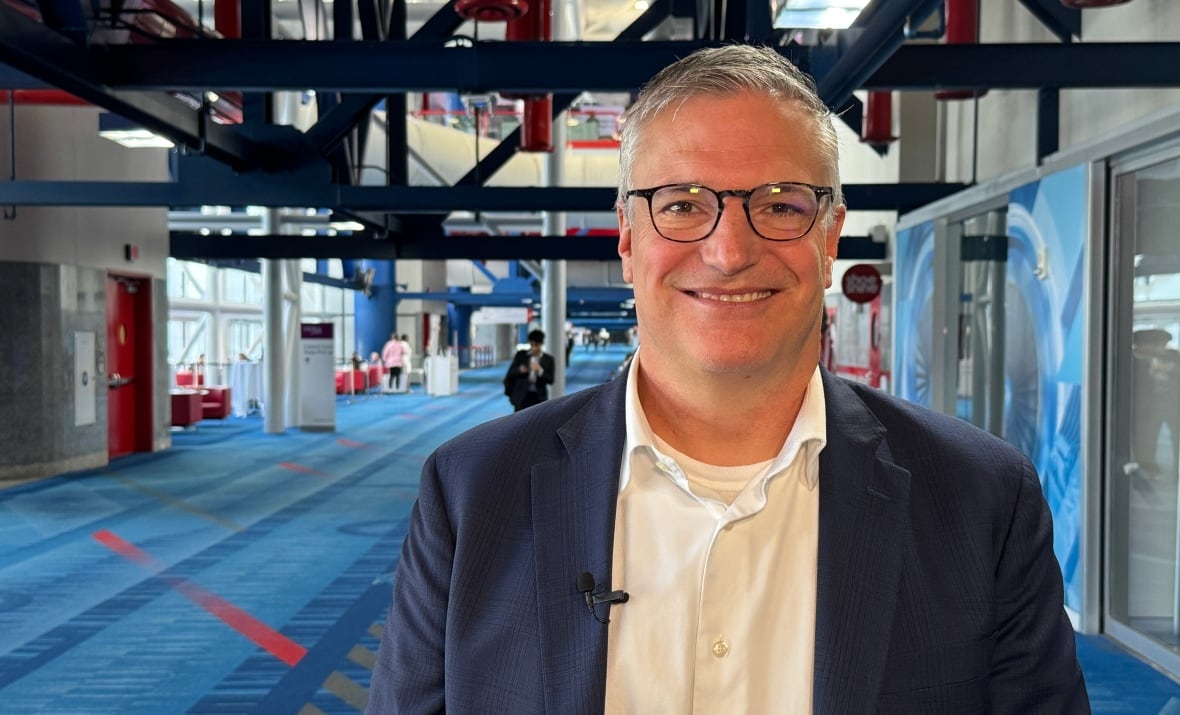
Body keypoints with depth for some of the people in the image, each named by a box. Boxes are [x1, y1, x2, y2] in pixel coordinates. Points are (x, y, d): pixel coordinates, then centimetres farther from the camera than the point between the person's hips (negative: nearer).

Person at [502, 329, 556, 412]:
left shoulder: (548, 359, 3)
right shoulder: (520, 355, 4)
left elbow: (550, 380, -3)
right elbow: (510, 374, 6)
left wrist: (540, 371, -19)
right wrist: (519, 370, -15)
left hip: (539, 398, 0)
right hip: (521, 396, 0)